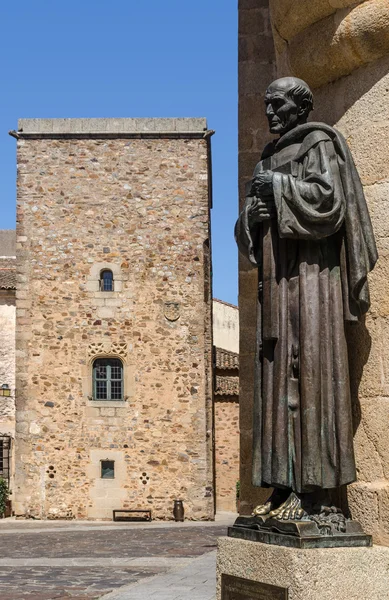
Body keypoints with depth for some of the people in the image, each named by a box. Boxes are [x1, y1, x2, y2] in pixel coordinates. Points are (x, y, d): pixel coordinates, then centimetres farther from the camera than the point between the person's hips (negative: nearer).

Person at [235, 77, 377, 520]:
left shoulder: (318, 143, 3)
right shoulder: (270, 156, 23)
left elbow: (328, 196, -14)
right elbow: (248, 232, 21)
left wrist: (279, 187, -9)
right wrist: (253, 213, 0)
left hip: (309, 271, -8)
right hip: (276, 276, 8)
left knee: (308, 366, -13)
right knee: (276, 373, 1)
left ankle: (313, 484, -14)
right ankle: (285, 484, 2)